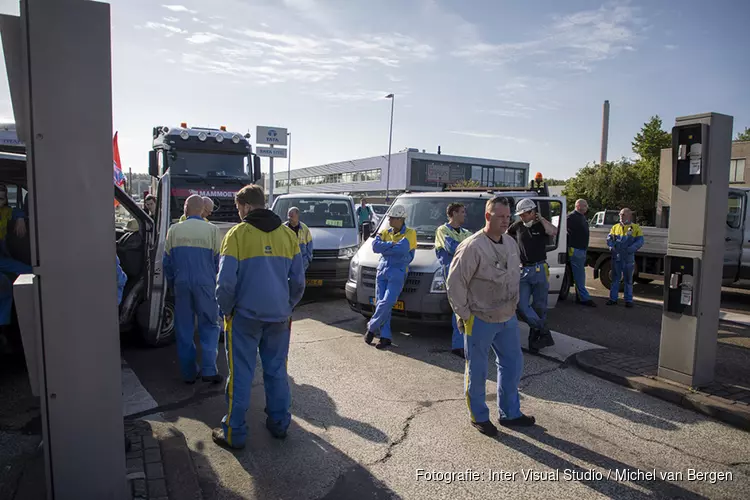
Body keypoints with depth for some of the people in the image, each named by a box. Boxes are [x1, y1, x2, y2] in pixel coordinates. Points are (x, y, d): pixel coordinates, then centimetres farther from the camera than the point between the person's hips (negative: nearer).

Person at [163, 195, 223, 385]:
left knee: (184, 328, 11)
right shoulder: (212, 230, -4)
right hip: (205, 284, -2)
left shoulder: (174, 230, 3)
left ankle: (189, 373, 17)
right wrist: (217, 283, 14)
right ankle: (208, 370, -2)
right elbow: (218, 260, 0)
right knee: (209, 326, 8)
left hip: (181, 284, 2)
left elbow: (167, 261, 9)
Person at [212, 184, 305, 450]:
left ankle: (234, 433, 16)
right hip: (279, 316, 4)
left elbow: (226, 281, -13)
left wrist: (227, 309, 1)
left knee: (240, 375, 6)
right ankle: (279, 423, 26)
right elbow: (298, 280, 6)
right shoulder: (288, 234, 5)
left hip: (245, 315, -4)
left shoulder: (237, 233, -9)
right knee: (277, 371, 16)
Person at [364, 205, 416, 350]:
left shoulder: (410, 233, 0)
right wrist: (392, 244, -12)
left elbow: (402, 249, -19)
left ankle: (371, 327, 5)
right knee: (381, 303, 2)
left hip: (397, 272, -5)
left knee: (387, 303, -14)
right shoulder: (385, 232, 14)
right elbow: (375, 245, -4)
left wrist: (384, 248, -8)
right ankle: (385, 337, 8)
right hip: (382, 271, 5)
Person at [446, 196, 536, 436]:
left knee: (513, 365, 17)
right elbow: (455, 283, -18)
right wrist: (464, 314, -14)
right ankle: (479, 417, 25)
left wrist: (513, 306, 15)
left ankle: (510, 413, 34)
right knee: (477, 371, 6)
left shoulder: (511, 244, 5)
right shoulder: (473, 246, -20)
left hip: (508, 318, 8)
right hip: (480, 321, -7)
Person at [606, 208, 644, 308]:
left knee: (628, 279, 6)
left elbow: (639, 241, -6)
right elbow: (609, 238, 7)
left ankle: (628, 300, 15)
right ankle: (613, 299, 15)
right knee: (615, 278, 7)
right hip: (616, 257, 2)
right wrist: (612, 247, -13)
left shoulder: (636, 228, 2)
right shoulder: (615, 227, 11)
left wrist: (629, 249, -19)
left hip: (628, 257, -2)